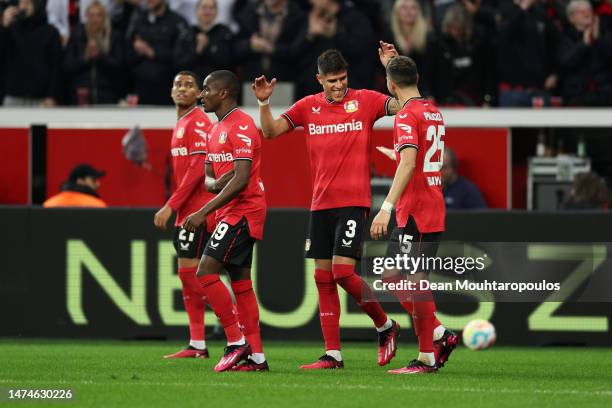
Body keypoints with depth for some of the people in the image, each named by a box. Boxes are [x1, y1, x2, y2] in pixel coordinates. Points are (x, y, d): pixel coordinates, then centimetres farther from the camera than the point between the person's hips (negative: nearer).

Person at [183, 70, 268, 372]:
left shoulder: (241, 126, -13)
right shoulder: (216, 131, 17)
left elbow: (241, 178, -21)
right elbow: (208, 178, 20)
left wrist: (204, 212, -22)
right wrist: (215, 183, -6)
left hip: (242, 211, -10)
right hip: (231, 213, 10)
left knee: (206, 272, -15)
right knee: (240, 281, 7)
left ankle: (237, 341, -10)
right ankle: (256, 356, 7)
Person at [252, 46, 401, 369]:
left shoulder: (364, 101, -1)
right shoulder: (309, 107, 9)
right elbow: (271, 131, 7)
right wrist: (264, 103, -10)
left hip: (353, 202, -5)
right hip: (320, 204, 5)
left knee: (343, 272, -15)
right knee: (323, 277, 3)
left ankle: (385, 326, 7)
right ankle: (332, 354, 7)